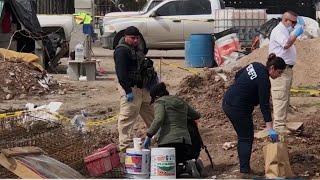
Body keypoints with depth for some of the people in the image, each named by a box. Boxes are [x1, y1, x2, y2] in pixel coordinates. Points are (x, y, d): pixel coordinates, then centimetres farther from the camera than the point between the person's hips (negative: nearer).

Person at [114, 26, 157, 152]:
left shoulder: (136, 49, 19)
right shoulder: (122, 51, -14)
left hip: (142, 88, 10)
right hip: (131, 89, -10)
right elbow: (121, 73, -22)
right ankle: (125, 145, -5)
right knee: (128, 117, -8)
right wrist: (128, 91, -26)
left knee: (151, 114, 19)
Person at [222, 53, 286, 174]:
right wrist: (270, 129, -21)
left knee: (243, 137, 16)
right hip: (238, 109, -9)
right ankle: (245, 170, 0)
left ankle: (243, 167, 21)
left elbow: (238, 75, 17)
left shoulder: (256, 65, 4)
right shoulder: (263, 81, -20)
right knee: (247, 138, 1)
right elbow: (264, 105, -22)